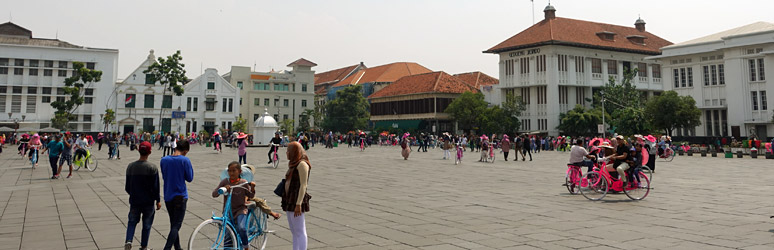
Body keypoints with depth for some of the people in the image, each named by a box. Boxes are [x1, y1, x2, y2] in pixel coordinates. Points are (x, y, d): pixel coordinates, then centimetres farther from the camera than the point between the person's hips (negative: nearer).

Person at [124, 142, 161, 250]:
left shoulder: (130, 166, -2)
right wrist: (158, 200, 1)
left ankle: (128, 241, -4)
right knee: (147, 224, 10)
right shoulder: (152, 168, -13)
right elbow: (155, 187, -10)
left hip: (134, 200, 3)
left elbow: (127, 186, 5)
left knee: (132, 221, 17)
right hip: (148, 201, -2)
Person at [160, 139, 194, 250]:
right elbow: (189, 178, -6)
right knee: (176, 225, -2)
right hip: (180, 197, -5)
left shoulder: (164, 160, 1)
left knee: (173, 224, 17)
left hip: (167, 196, 5)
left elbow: (164, 176, 14)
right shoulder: (185, 160, -13)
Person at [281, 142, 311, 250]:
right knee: (294, 232, 13)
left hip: (297, 201, -10)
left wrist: (298, 204, -23)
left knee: (300, 232, -9)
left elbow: (303, 185, -19)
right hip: (290, 200, 10)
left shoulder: (302, 164, -13)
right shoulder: (294, 164, 17)